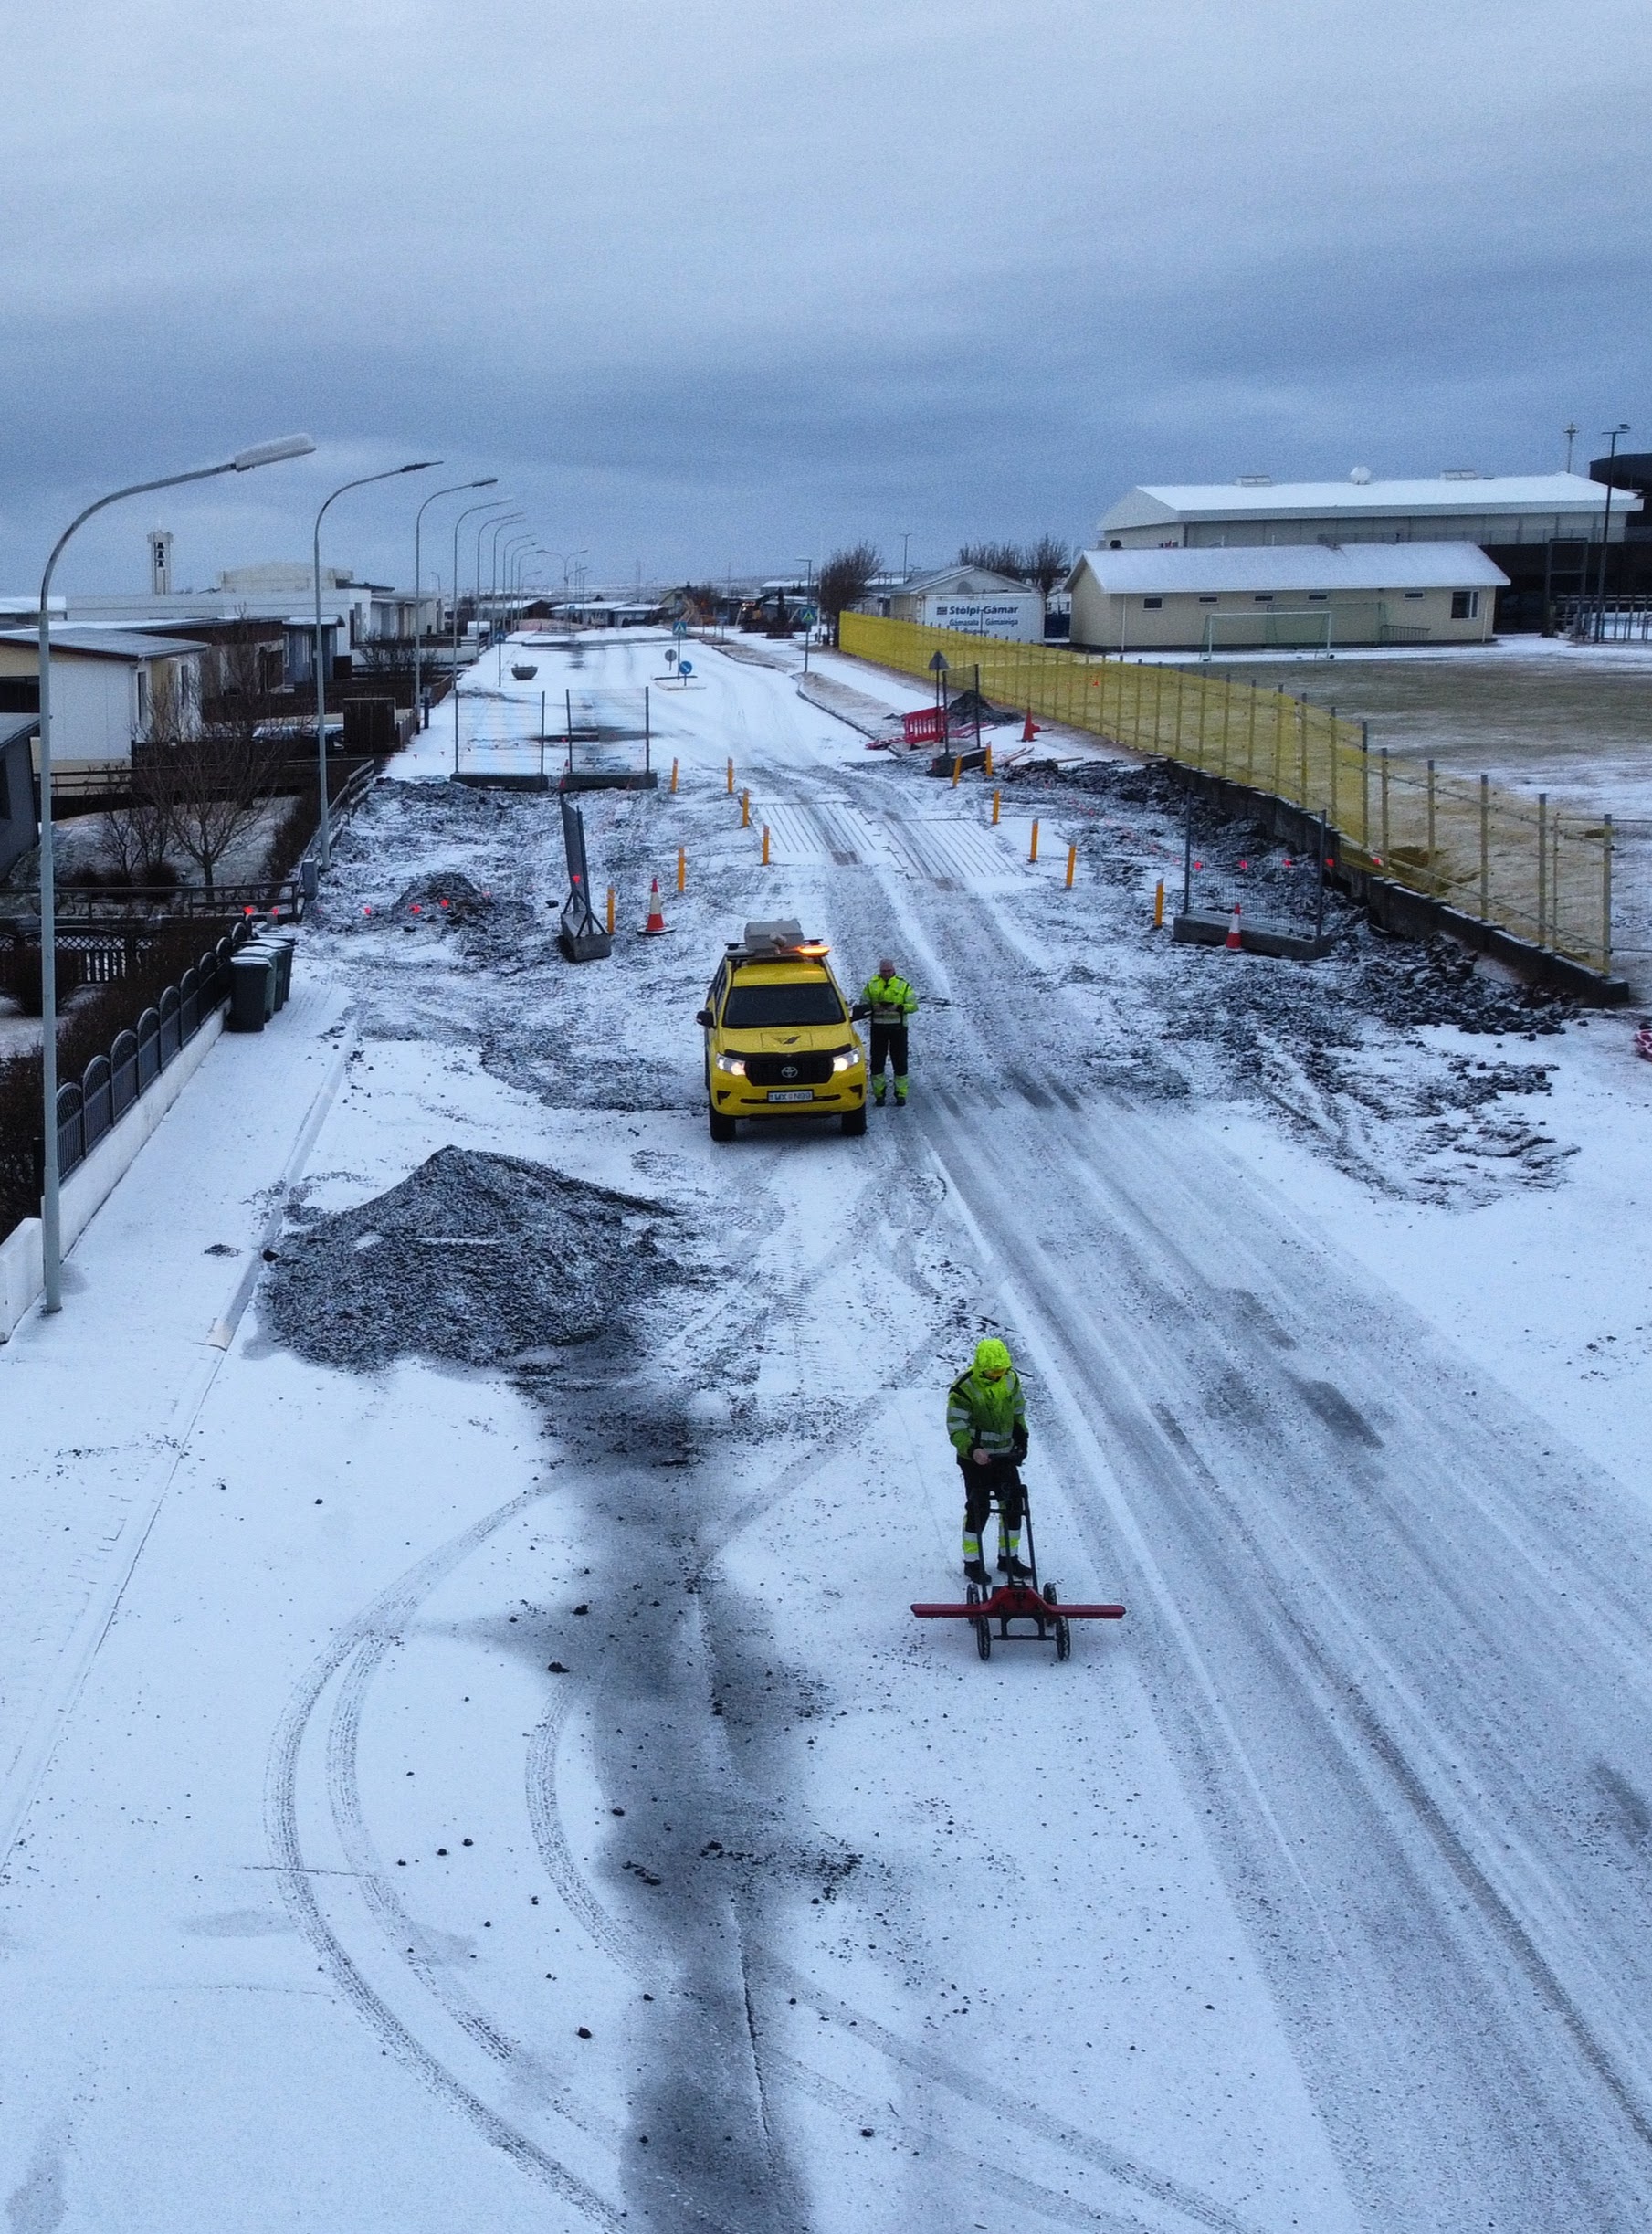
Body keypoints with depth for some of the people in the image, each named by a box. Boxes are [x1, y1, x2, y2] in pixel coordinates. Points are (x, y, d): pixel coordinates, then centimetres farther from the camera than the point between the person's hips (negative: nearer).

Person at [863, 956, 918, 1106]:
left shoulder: (903, 985, 4)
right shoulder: (871, 985, 7)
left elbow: (913, 1005, 0)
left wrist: (899, 1007, -17)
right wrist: (873, 1007, -14)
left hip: (898, 1027, -1)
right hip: (878, 1027, 1)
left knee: (900, 1062, 1)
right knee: (877, 1061, 2)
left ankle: (901, 1094, 8)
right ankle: (878, 1093, 11)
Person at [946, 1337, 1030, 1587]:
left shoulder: (1010, 1378, -1)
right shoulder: (963, 1389, -20)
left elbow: (1018, 1410, 15)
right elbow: (956, 1429, -19)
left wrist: (1021, 1439, 4)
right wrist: (972, 1450, -35)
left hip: (1006, 1456, 6)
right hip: (975, 1458, -6)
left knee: (1014, 1506, 9)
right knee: (978, 1509, -4)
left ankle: (1009, 1559, 24)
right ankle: (971, 1563, 10)